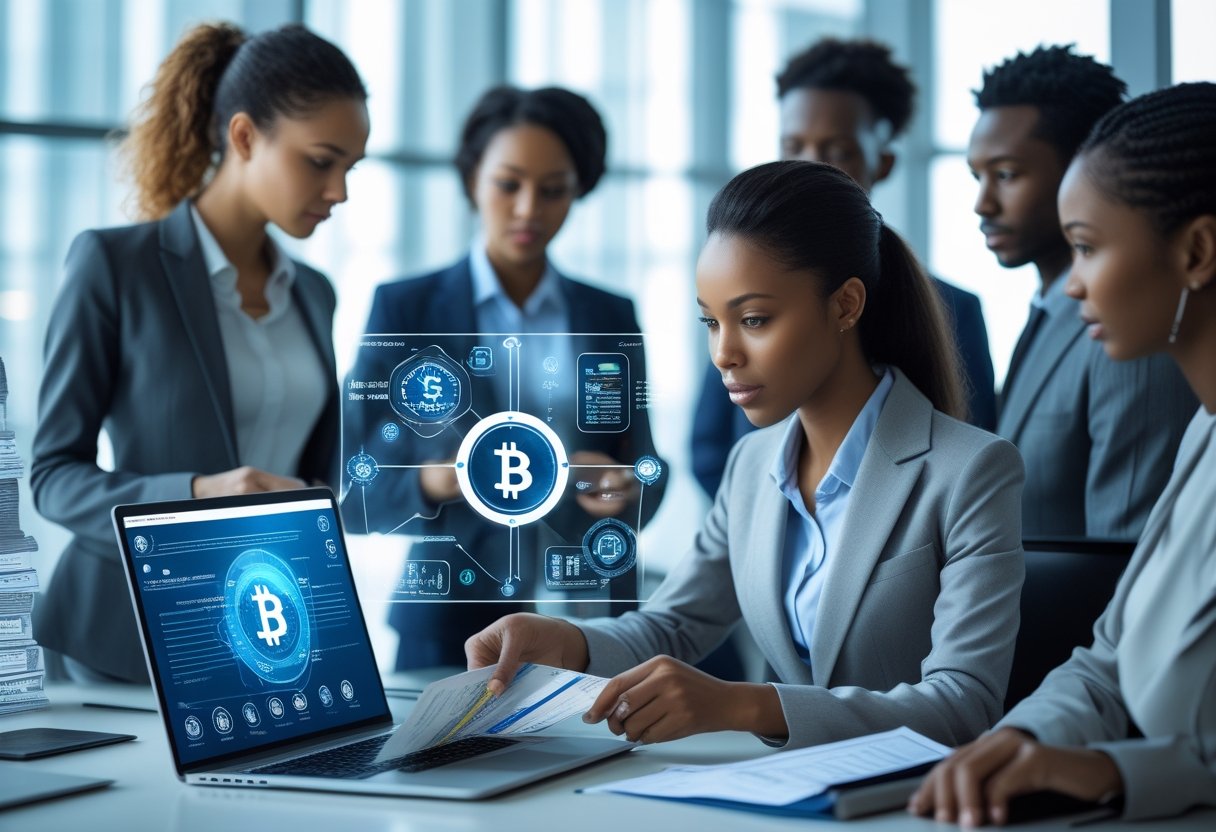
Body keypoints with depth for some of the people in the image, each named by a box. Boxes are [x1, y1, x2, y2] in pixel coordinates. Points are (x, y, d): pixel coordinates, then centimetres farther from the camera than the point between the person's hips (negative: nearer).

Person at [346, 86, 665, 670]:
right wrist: (433, 482, -22)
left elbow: (649, 483, 9)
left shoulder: (612, 317, 9)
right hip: (450, 625, -2)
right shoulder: (402, 309, 0)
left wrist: (623, 489, -13)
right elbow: (358, 497, -3)